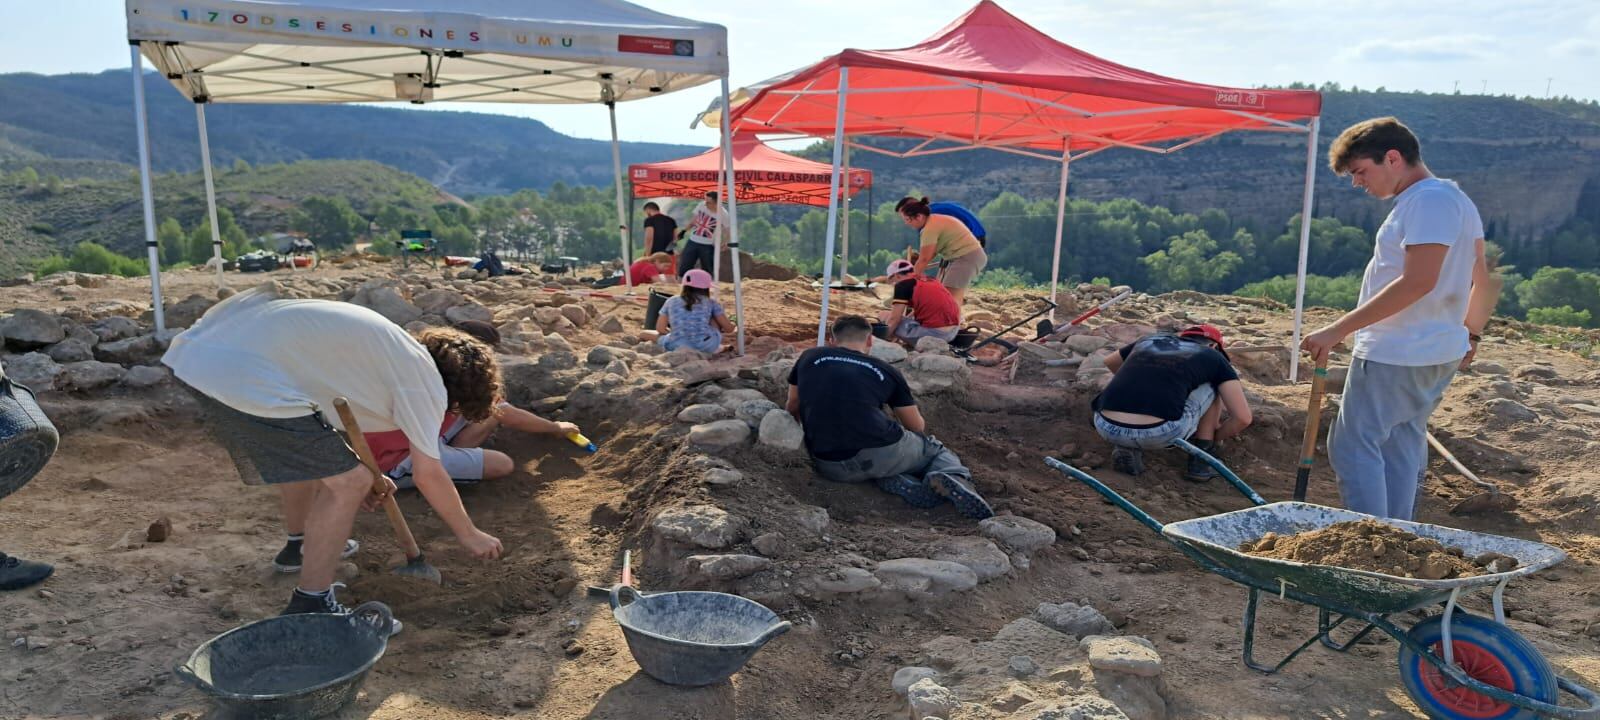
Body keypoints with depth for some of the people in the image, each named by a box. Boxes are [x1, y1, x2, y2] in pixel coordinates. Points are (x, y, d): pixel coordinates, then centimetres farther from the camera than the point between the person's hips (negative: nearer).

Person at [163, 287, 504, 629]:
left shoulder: (393, 350, 20)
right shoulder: (425, 380, -5)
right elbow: (428, 475, 0)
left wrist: (365, 473, 24)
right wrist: (470, 535, 14)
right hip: (244, 379, -10)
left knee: (306, 456, 31)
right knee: (349, 484, -3)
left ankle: (302, 547, 52)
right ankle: (309, 608, 4)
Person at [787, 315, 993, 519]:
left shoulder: (809, 358, 16)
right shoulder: (885, 370, 14)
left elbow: (792, 411, 29)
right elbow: (918, 428, 24)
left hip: (832, 469, 1)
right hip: (882, 454, -1)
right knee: (936, 450, 28)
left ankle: (909, 487, 3)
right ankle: (953, 478, -6)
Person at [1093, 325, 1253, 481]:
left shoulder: (1148, 340, 28)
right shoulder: (1214, 357, 18)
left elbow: (1110, 363, 48)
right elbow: (1242, 418, 13)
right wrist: (1214, 437, 33)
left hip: (1107, 429, 3)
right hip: (1159, 434, -3)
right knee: (1215, 383, 23)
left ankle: (1126, 448, 16)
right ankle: (1202, 456, 22)